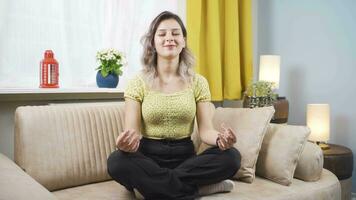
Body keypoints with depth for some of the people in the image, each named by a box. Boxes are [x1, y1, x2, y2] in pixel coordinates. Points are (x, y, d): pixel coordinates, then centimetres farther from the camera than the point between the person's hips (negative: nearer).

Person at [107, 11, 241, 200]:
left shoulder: (198, 82, 3)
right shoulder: (138, 83, -2)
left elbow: (205, 130, -3)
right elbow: (132, 131, -8)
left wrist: (220, 138, -27)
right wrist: (126, 141, -34)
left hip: (185, 156, 2)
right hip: (149, 157, -1)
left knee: (231, 156, -24)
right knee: (117, 162, -33)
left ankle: (150, 183, -18)